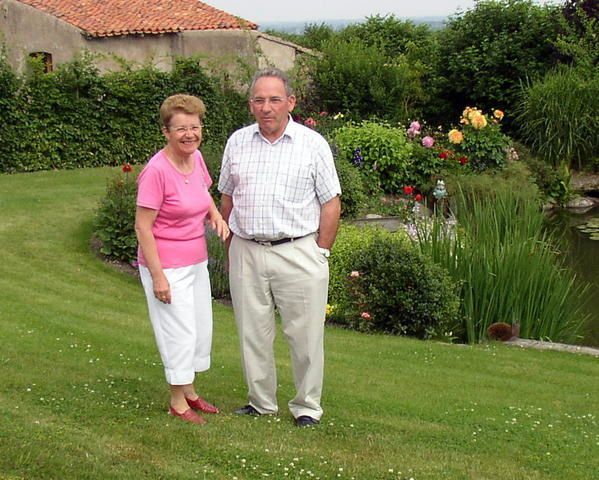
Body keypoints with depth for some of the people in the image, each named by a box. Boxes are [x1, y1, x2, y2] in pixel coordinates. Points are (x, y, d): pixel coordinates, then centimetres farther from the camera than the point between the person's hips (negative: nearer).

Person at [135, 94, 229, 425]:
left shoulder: (196, 158, -1)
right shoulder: (157, 170, -23)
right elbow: (143, 227, -20)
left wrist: (216, 215, 1)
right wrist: (157, 275, -20)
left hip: (196, 261, 8)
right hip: (167, 265, -8)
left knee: (201, 328, 17)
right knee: (180, 332, 2)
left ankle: (189, 392, 35)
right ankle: (178, 402, 20)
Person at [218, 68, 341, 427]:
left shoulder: (313, 144, -2)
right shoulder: (237, 142, 8)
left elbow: (331, 204, 0)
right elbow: (227, 198, 15)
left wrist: (320, 254, -4)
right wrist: (230, 249, 11)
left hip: (298, 252, -3)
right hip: (246, 252, 3)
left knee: (305, 334, 2)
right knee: (253, 333, 10)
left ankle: (307, 405, 16)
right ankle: (261, 402, 25)